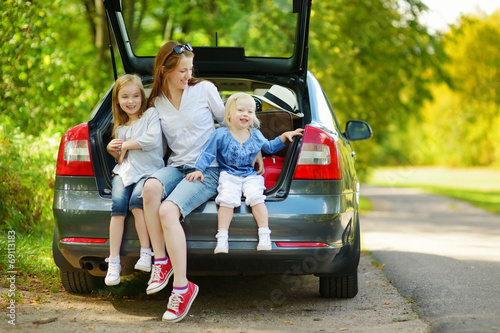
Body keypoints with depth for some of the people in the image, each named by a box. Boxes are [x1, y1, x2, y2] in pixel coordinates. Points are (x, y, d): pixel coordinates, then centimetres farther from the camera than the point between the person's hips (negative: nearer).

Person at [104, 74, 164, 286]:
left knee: (136, 200, -34)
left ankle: (146, 253, -27)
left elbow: (152, 139, -12)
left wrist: (126, 145, -3)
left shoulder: (151, 115, 6)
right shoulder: (120, 126, 23)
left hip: (148, 171, -4)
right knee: (118, 203, -24)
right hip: (124, 171, 4)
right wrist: (112, 149, 8)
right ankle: (114, 262, -26)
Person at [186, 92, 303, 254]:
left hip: (251, 175, 2)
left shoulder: (256, 134, 13)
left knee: (256, 196, -27)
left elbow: (269, 147, 28)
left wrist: (284, 136, 19)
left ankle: (264, 234, -24)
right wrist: (199, 169, -9)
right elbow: (208, 153, 1)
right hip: (229, 176, -2)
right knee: (227, 199, -29)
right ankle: (222, 238, -27)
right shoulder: (221, 134, -1)